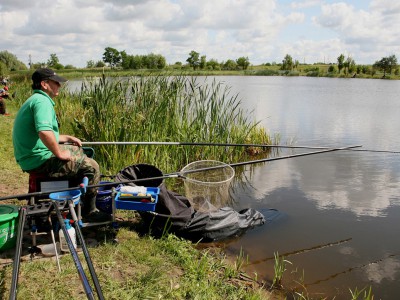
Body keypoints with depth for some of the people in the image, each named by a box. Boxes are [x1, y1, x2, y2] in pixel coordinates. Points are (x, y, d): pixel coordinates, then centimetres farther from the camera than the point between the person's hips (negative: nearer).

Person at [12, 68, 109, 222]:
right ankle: (89, 211, 4)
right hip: (39, 160, -11)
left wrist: (67, 138, 19)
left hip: (31, 156, 11)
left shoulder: (35, 99, 17)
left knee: (77, 150, 28)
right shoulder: (42, 101, -18)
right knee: (91, 167, -10)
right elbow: (44, 132, -36)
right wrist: (59, 154, -22)